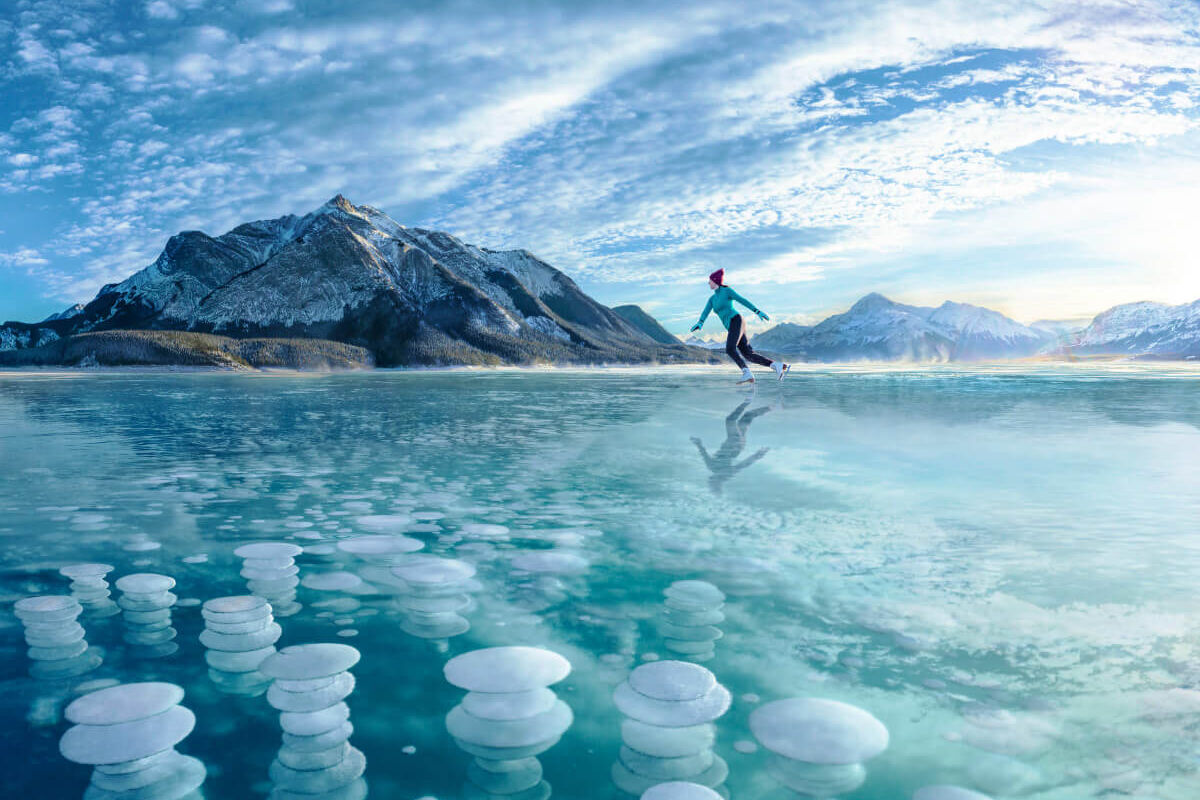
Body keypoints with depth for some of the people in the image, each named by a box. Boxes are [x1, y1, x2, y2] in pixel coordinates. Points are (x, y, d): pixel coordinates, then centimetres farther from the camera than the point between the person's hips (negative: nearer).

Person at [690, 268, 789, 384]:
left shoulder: (727, 290, 4)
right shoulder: (712, 298, 24)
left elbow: (743, 301, -1)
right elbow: (706, 312, 7)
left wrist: (758, 312, -8)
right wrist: (700, 323, -14)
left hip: (736, 321, -7)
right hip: (731, 328, 8)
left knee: (730, 349, -28)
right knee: (749, 355, -5)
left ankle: (747, 374, -33)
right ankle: (780, 366, -7)